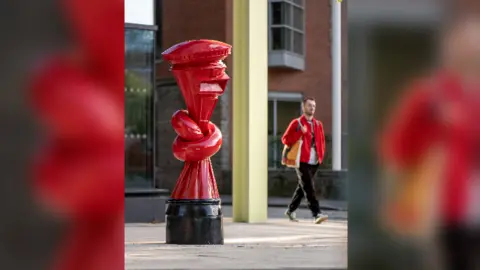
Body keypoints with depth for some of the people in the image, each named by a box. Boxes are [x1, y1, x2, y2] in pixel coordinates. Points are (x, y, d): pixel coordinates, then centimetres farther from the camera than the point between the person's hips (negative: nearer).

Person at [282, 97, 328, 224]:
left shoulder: (318, 124, 15)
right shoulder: (296, 123, -1)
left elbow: (322, 141, 24)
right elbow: (285, 139, -6)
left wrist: (321, 155, 8)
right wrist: (300, 133, -17)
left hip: (314, 162, 6)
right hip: (302, 161, -6)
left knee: (302, 188, 14)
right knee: (309, 188, -13)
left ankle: (290, 211, 28)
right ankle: (316, 214, -20)